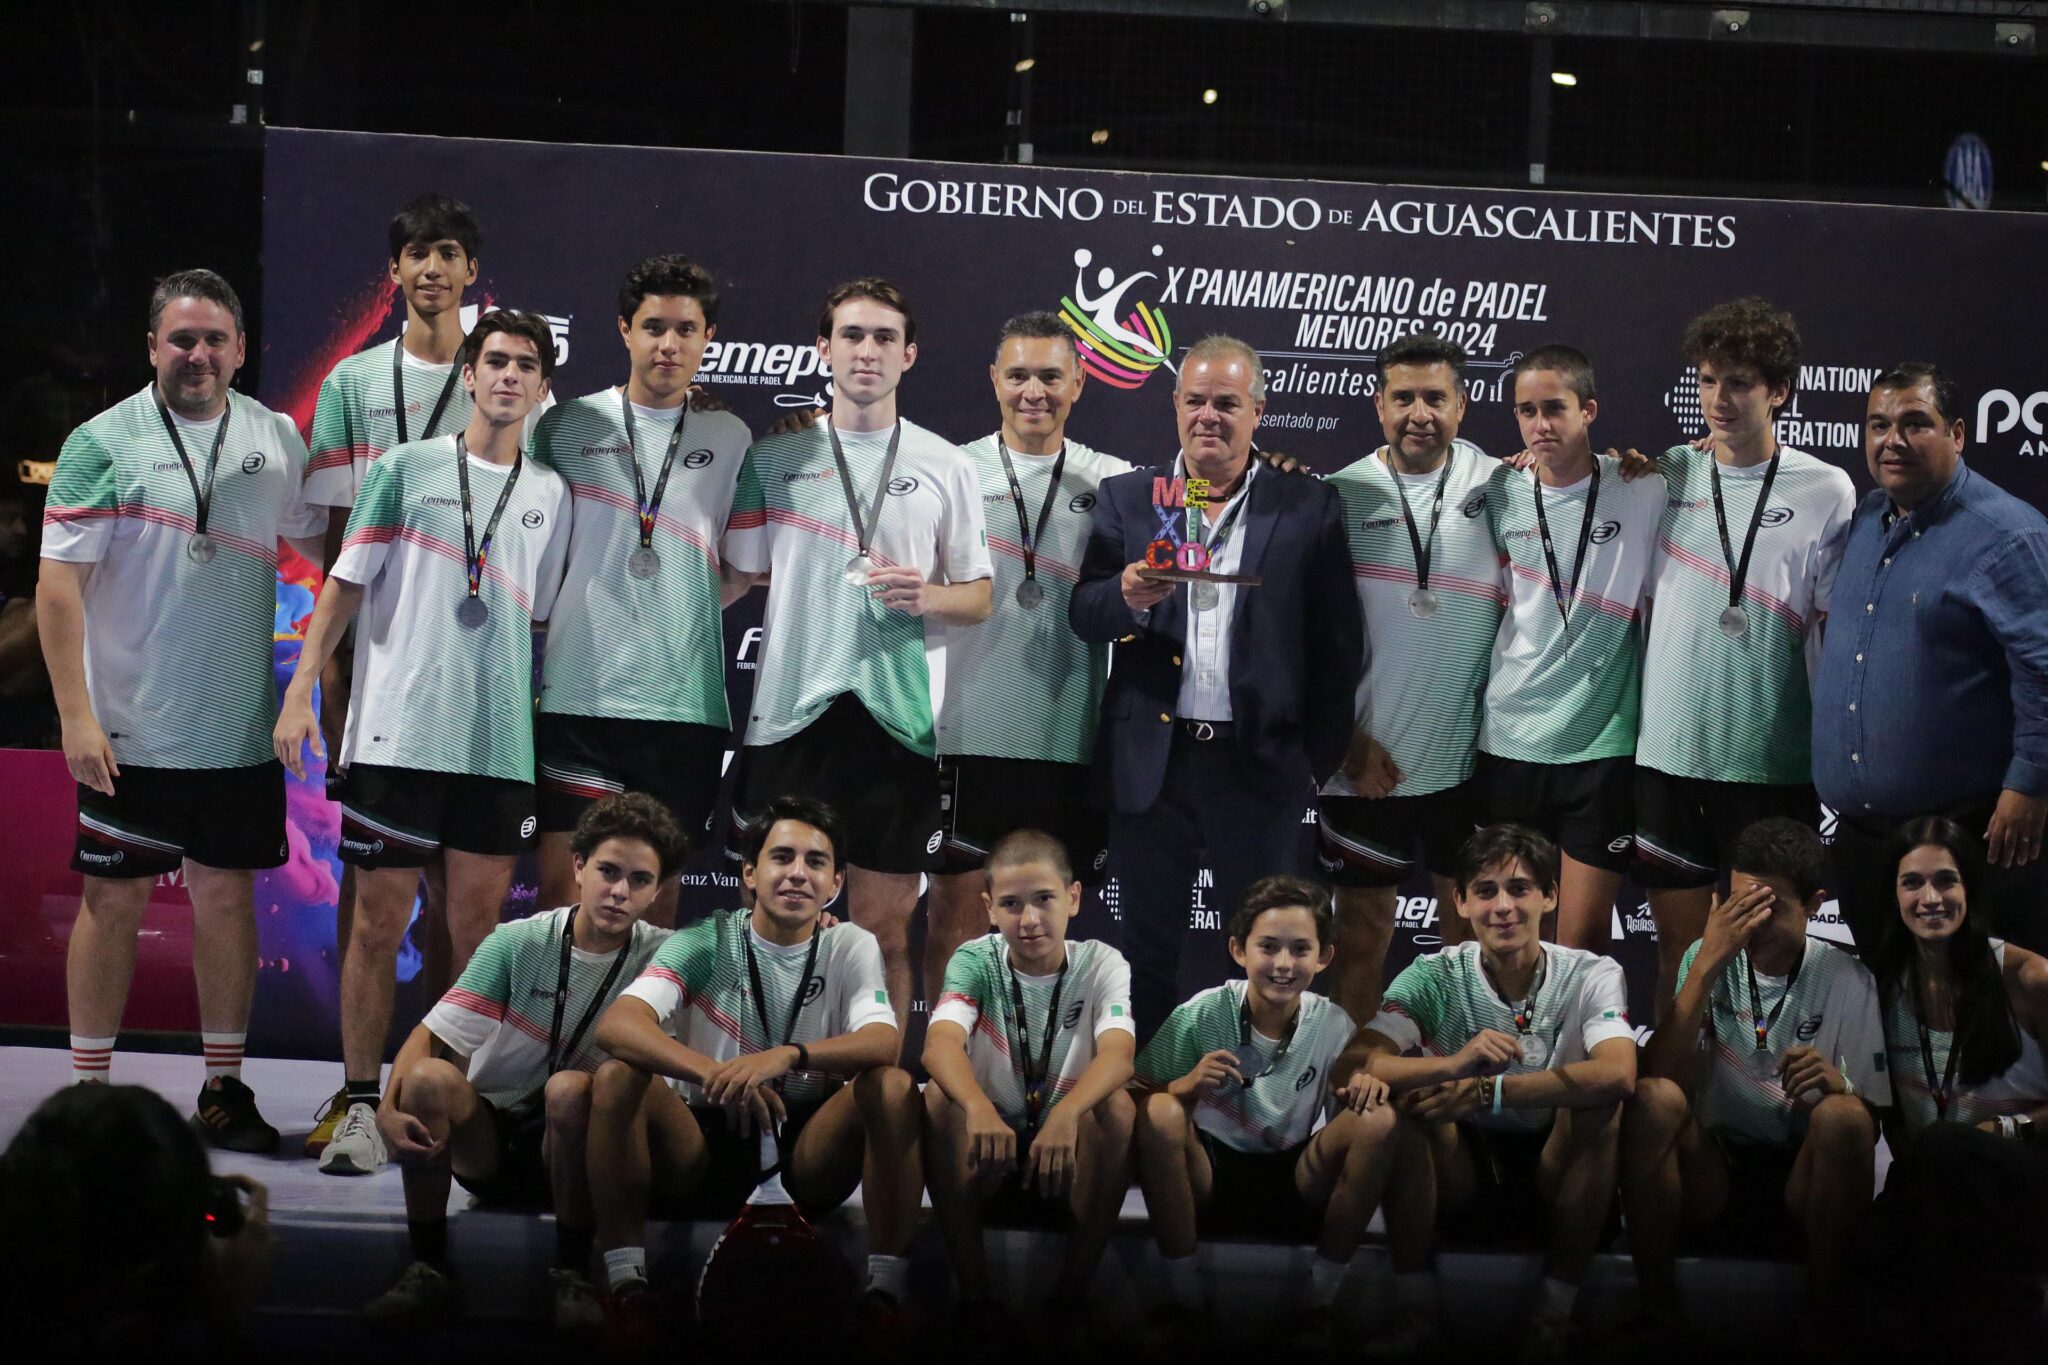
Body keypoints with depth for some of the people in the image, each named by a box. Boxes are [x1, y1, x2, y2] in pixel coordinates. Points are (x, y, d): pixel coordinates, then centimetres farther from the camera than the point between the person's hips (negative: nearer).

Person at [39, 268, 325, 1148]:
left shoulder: (275, 440, 5)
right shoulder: (103, 443, -6)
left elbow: (313, 551, 16)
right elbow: (58, 586, -8)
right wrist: (76, 715, -14)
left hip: (241, 728, 3)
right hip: (129, 729, -3)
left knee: (227, 892, 7)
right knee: (114, 899, 3)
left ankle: (223, 1089, 16)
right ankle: (89, 1091, 11)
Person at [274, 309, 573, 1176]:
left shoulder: (550, 494, 13)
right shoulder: (406, 469, 4)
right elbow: (345, 584, 3)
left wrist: (547, 728, 13)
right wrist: (300, 691, -4)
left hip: (501, 744, 3)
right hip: (396, 735, -2)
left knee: (479, 925, 3)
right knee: (379, 923, -1)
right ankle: (360, 1108, 6)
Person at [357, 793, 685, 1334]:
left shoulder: (662, 957, -6)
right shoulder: (518, 944, -7)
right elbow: (432, 1036, -12)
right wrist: (388, 1109, -28)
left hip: (570, 1149, -1)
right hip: (486, 1142, 1)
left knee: (570, 1087, -32)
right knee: (429, 1077, -27)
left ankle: (571, 1273, -19)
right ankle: (428, 1269, -15)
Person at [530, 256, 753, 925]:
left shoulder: (730, 438, 11)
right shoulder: (568, 426, 6)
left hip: (685, 699, 1)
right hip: (578, 691, -1)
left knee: (658, 892, 6)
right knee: (564, 884, -5)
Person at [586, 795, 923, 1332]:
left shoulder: (851, 947, 0)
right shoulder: (706, 942, -4)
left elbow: (884, 1044, -19)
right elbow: (615, 1025, -21)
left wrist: (788, 1056, -39)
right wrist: (714, 1074, -40)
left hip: (811, 1148, 1)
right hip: (711, 1138, 0)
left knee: (893, 1085, -27)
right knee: (616, 1076, -26)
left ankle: (886, 1284, -23)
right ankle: (625, 1282, -20)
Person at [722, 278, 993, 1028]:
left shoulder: (945, 465, 8)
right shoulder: (773, 458, 8)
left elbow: (980, 598, 10)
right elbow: (736, 579, 13)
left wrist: (924, 597, -9)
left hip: (897, 714, 0)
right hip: (789, 712, 0)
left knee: (885, 928, 3)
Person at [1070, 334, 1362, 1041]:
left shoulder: (1309, 506, 2)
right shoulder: (1126, 498, 7)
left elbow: (1338, 645, 1)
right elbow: (1082, 616, -2)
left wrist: (1318, 763, -3)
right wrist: (1128, 597, -24)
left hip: (1261, 765, -1)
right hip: (1151, 763, 2)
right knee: (1147, 951, 10)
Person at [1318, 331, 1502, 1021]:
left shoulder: (1499, 487, 2)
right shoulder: (1343, 496, -1)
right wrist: (1350, 740, -6)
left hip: (1469, 753, 1)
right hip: (1369, 757, -1)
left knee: (1471, 919, 10)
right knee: (1363, 924, 6)